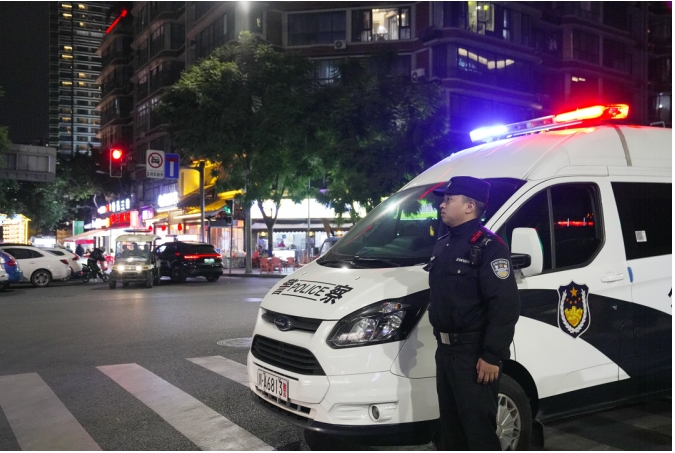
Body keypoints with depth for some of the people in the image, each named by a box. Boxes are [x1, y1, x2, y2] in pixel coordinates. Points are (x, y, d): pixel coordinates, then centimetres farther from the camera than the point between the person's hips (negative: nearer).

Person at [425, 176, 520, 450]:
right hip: (445, 349, 9)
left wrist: (492, 356, -24)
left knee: (479, 425, -1)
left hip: (474, 353, -9)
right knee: (450, 421, 19)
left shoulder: (488, 247, -16)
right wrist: (440, 340, 18)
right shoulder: (444, 243, 13)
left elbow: (505, 307, -22)